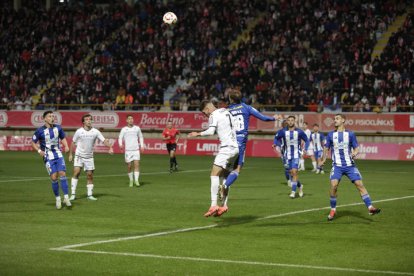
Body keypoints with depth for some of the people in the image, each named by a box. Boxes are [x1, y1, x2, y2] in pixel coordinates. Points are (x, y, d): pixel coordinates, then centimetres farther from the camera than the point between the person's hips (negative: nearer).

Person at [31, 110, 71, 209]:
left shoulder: (58, 128, 3)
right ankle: (58, 199, 8)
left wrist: (66, 146, 0)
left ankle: (66, 197, -5)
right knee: (54, 178, -8)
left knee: (62, 174, -10)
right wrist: (39, 150, -13)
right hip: (48, 157, -3)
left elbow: (63, 138, 19)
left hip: (59, 156, 3)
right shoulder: (40, 131, -7)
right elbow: (33, 142, 2)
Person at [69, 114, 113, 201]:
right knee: (76, 172, -16)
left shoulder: (95, 132, -5)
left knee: (90, 175, 1)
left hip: (89, 157, 2)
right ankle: (73, 194, -13)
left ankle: (90, 195, 12)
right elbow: (73, 142, 5)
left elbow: (104, 140, -7)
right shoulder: (79, 131, -5)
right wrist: (70, 154, 5)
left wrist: (110, 148, -24)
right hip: (79, 155, -2)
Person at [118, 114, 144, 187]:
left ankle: (136, 180, -13)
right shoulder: (124, 129, 2)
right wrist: (120, 144, -18)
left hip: (136, 150, 1)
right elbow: (120, 138, 2)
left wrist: (142, 146, 8)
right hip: (128, 150, -1)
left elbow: (141, 137, 19)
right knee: (129, 167, 4)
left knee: (137, 165, -12)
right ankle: (131, 180, 19)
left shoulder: (137, 128, 7)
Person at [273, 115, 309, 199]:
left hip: (296, 155, -3)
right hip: (288, 155, 3)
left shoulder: (299, 132, -6)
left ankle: (293, 192, -12)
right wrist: (275, 144, -10)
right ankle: (300, 186, 34)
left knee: (294, 172, -16)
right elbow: (276, 138, 11)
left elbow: (306, 140, 6)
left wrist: (305, 149, -8)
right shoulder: (282, 132, -4)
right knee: (291, 173, 7)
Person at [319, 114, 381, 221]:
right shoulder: (331, 135, 7)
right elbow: (326, 148, 19)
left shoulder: (350, 134, 4)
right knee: (333, 185, -17)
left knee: (360, 184, -8)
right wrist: (323, 160, 16)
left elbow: (356, 148, 6)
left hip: (350, 165, 0)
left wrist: (354, 153, -15)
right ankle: (333, 210, -1)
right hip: (337, 166, 0)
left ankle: (370, 208, -4)